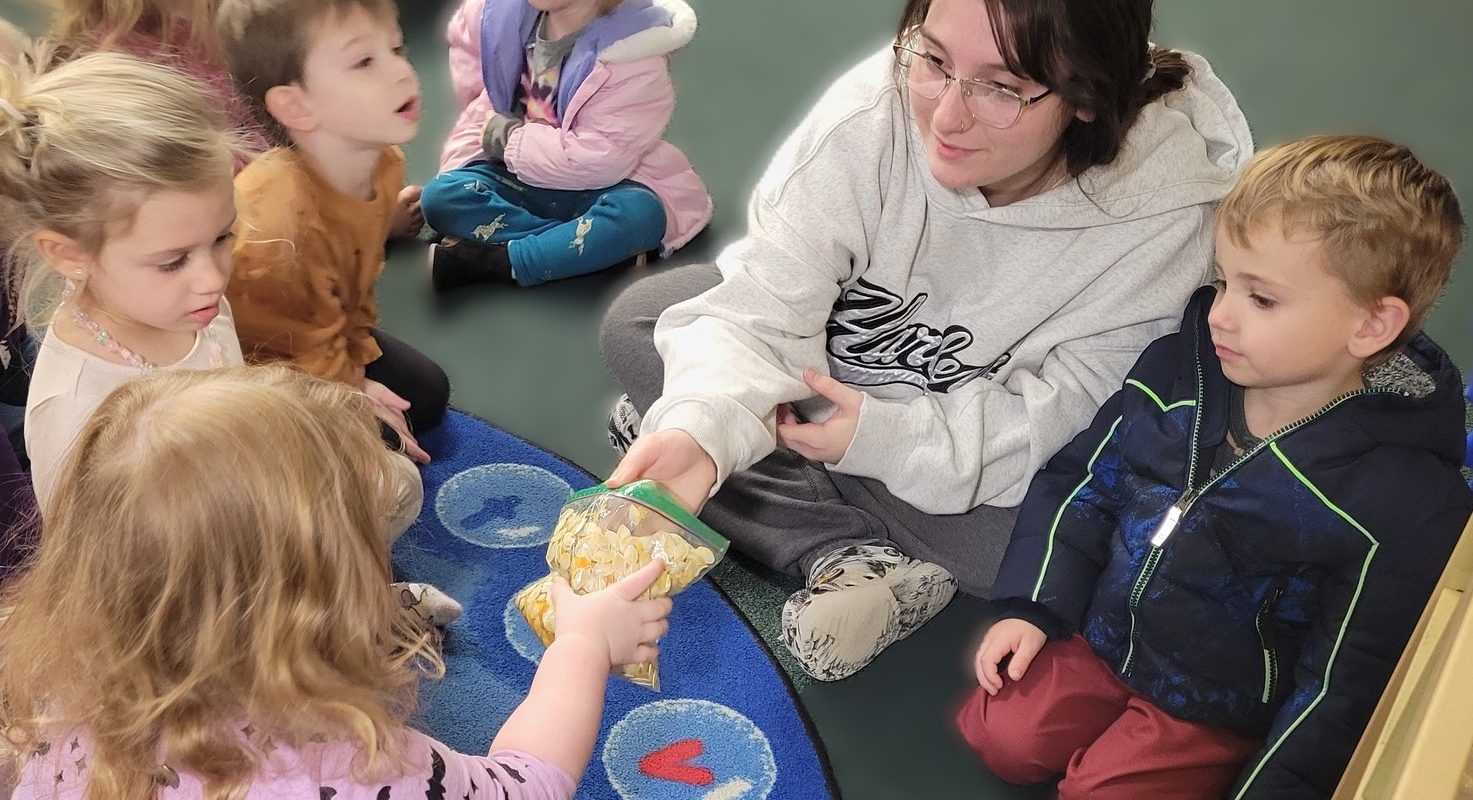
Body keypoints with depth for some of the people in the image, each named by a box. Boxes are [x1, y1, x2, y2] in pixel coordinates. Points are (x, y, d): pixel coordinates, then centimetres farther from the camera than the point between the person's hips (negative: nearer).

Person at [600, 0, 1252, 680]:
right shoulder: (873, 110, -28)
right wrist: (705, 427, -47)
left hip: (987, 437, -2)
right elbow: (763, 311, -27)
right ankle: (859, 563, -21)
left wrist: (886, 436, -30)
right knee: (636, 321, -14)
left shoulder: (1164, 211, -29)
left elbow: (1068, 402, -22)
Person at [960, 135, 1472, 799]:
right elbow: (1081, 483, 4)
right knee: (997, 735, -6)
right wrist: (1032, 608, -3)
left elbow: (1348, 687, -17)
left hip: (1219, 713, -4)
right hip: (1098, 638, 4)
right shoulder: (1176, 370, -9)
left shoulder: (1407, 504, -24)